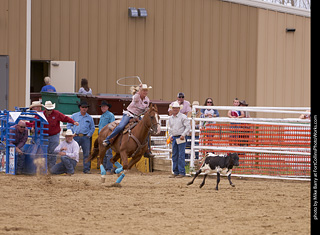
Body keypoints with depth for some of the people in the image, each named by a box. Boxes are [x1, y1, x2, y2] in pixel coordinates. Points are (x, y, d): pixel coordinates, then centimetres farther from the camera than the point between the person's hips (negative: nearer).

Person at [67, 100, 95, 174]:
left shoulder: (89, 118, 11)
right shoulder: (74, 116, 8)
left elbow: (92, 128, 17)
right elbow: (69, 125, 11)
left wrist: (89, 135, 3)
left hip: (86, 138, 1)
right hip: (76, 137, -1)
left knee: (87, 153, -2)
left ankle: (86, 169, 2)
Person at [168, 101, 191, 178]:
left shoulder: (183, 117, -8)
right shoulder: (170, 118, 12)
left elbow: (188, 127, -10)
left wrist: (183, 135, -17)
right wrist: (170, 136, 10)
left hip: (181, 138, -7)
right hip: (174, 138, 7)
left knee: (181, 155, -7)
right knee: (174, 155, 8)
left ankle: (182, 172, -4)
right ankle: (175, 172, 14)